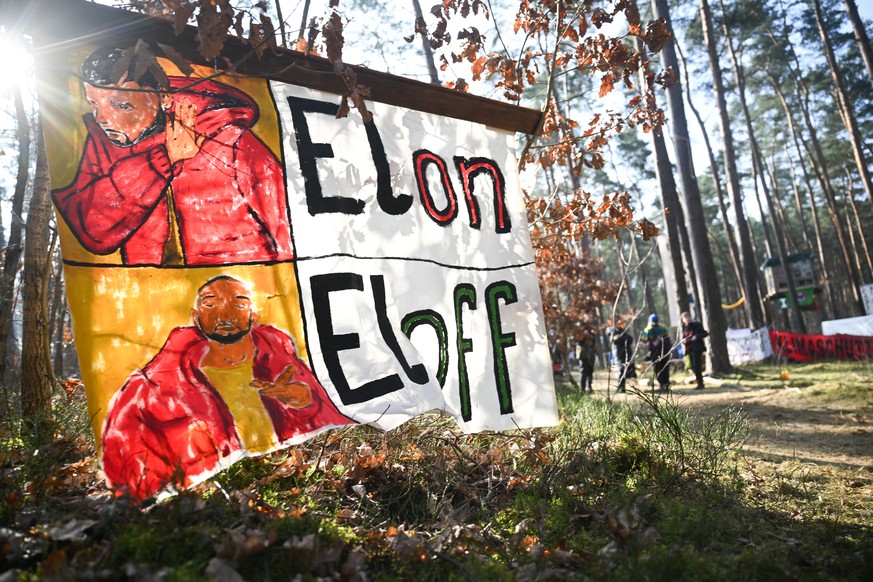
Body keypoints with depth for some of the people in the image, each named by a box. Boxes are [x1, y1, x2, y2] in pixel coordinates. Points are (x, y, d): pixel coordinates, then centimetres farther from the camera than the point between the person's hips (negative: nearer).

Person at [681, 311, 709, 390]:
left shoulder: (696, 324, -6)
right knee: (693, 367, 8)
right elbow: (684, 337, 19)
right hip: (689, 349, 7)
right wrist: (683, 340, -4)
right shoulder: (684, 327, 12)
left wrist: (696, 337, -21)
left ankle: (700, 384, -6)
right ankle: (700, 383, 17)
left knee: (696, 366, -11)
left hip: (697, 348, -7)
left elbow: (705, 333, -8)